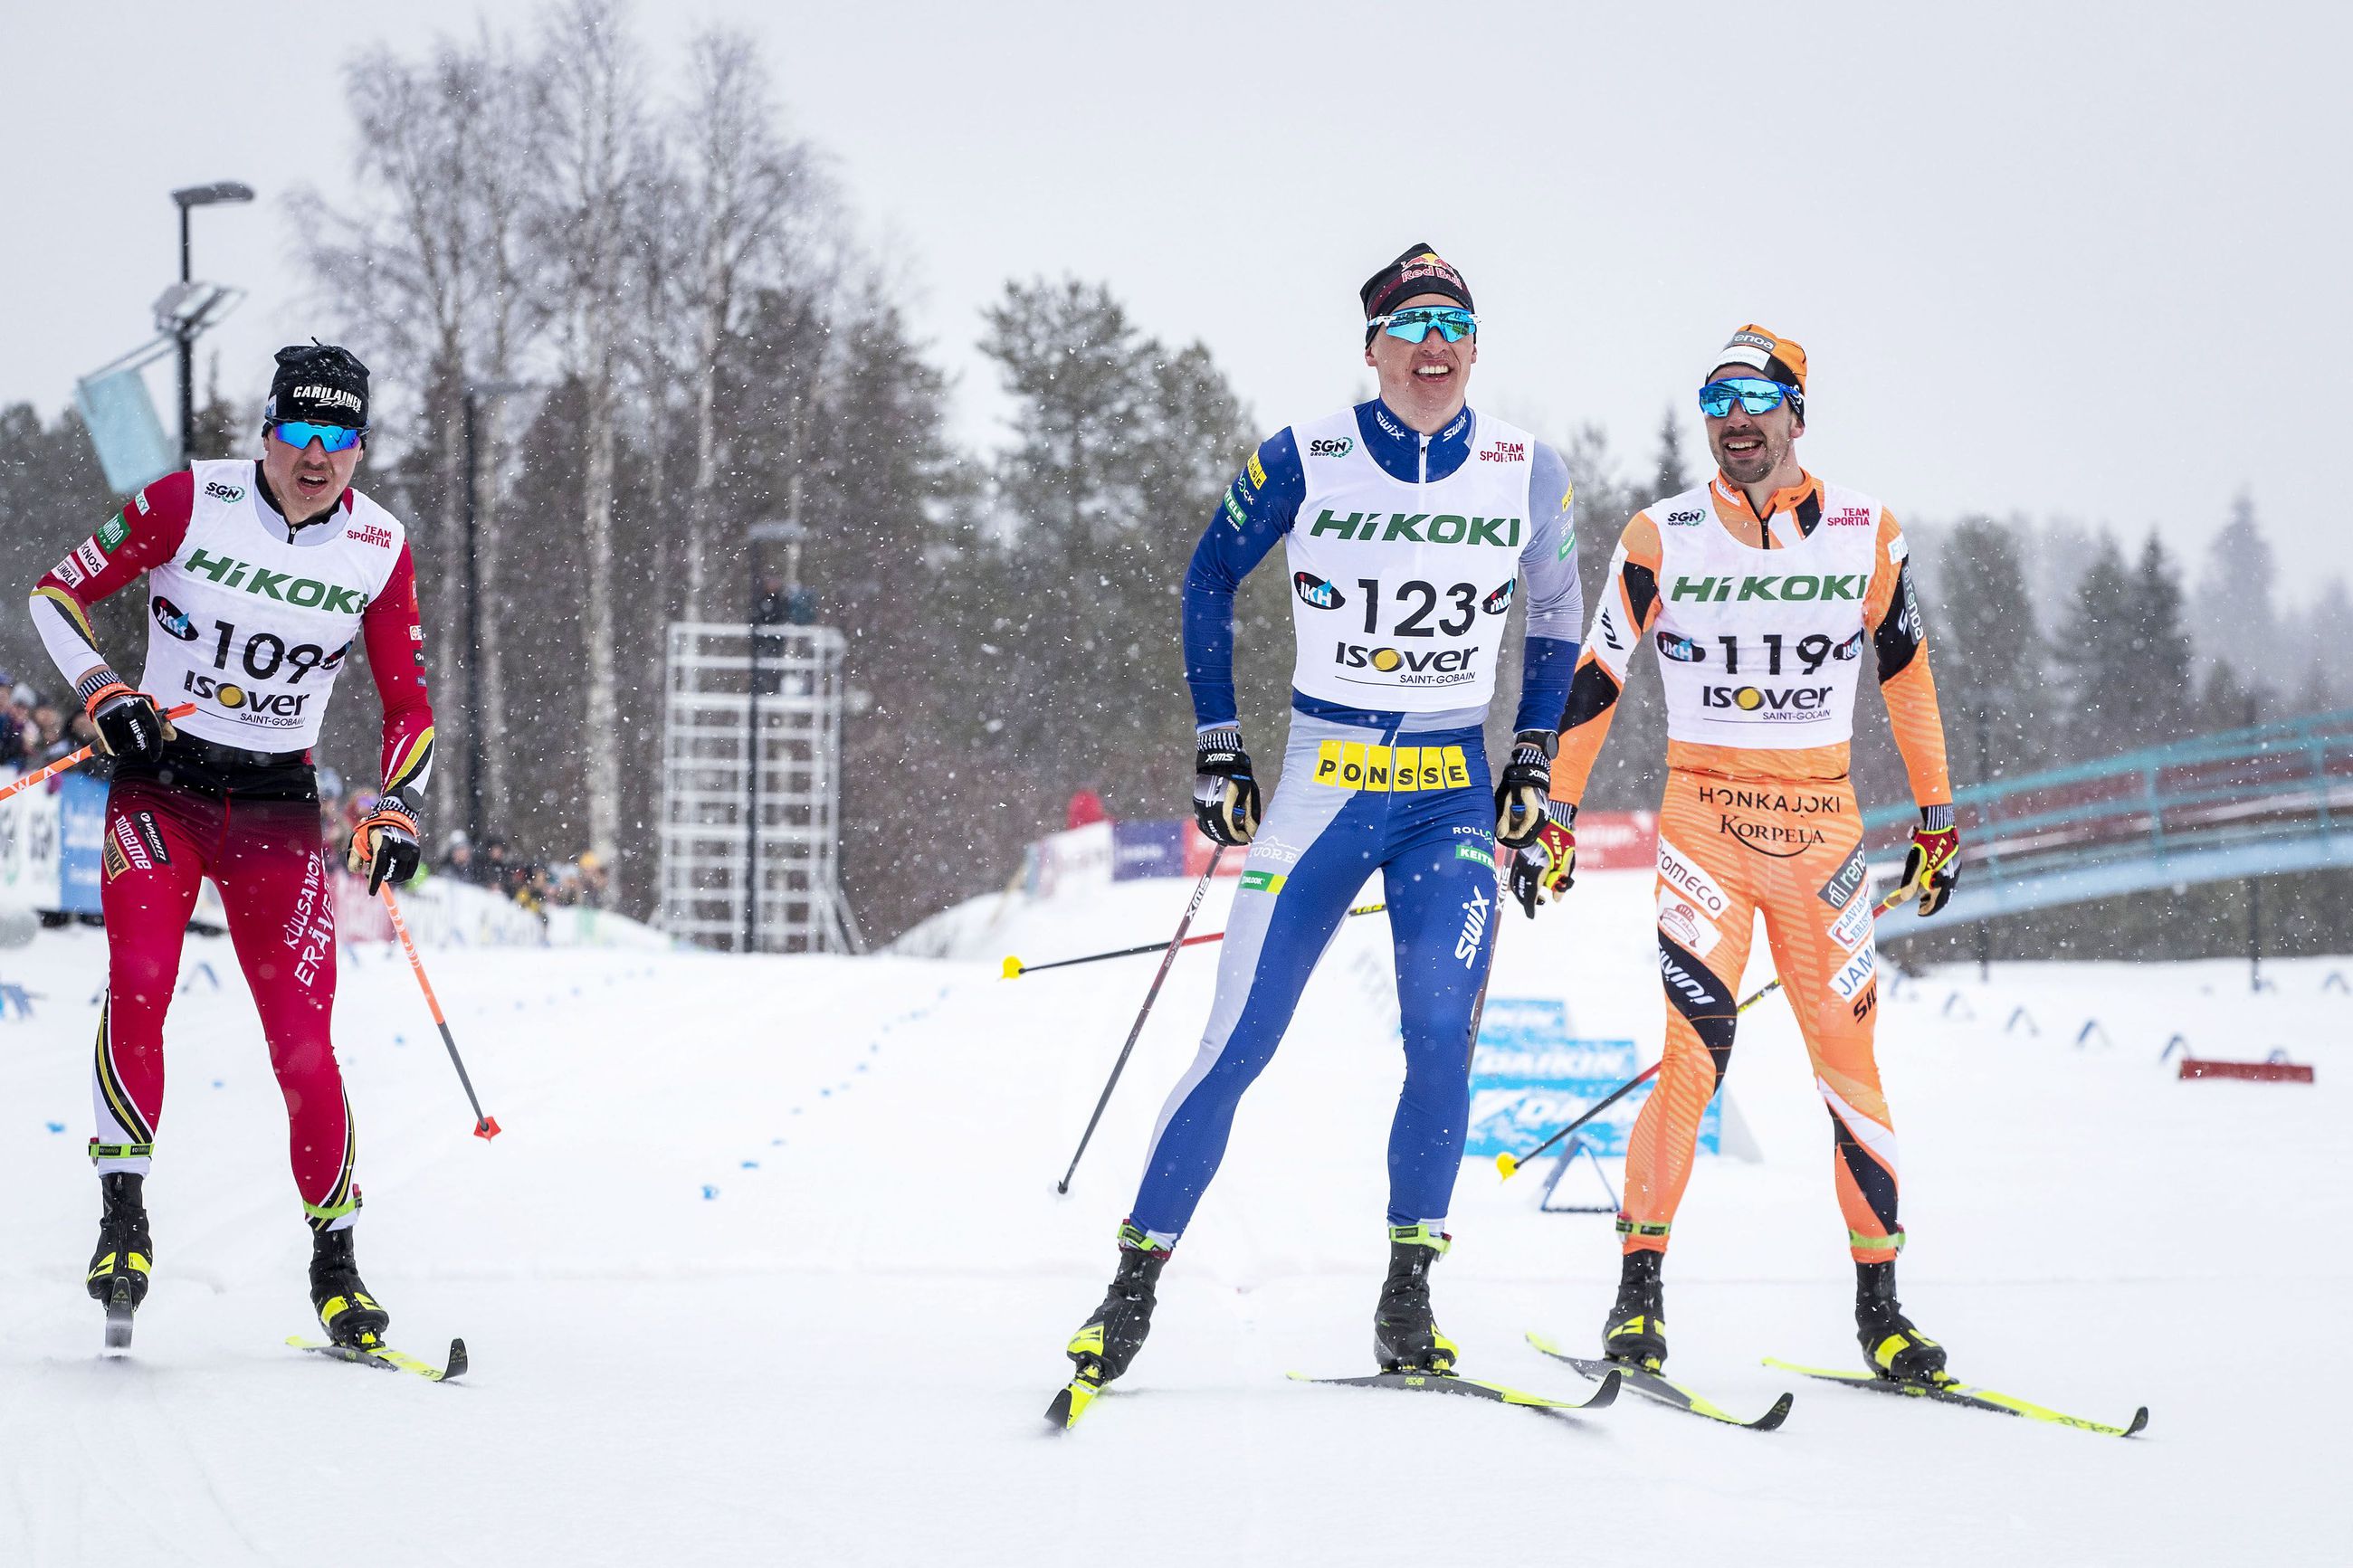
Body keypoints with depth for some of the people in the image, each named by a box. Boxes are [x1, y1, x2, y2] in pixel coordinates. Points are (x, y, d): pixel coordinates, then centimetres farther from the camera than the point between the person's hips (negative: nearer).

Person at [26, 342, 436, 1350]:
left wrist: (397, 809, -9)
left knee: (303, 1038, -7)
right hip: (159, 784, -1)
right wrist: (103, 693, -16)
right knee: (139, 983, -24)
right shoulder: (190, 502, -7)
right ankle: (124, 1218, -15)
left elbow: (408, 707, 7)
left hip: (276, 805, 1)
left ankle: (335, 1265, 6)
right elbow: (56, 593, -1)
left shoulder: (378, 548, -1)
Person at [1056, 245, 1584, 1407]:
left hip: (1454, 797, 1)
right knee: (1238, 1047, -3)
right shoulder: (1305, 461, -6)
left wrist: (1534, 762, 9)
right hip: (1319, 785, -1)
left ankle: (1406, 1300, -3)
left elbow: (1556, 619, 16)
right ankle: (1135, 1285, 7)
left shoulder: (1527, 474, 0)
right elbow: (1209, 581, 8)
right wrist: (1216, 747, 4)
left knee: (1442, 1035, -15)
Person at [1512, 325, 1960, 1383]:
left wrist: (1937, 815, 16)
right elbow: (1591, 682, 3)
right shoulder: (1661, 538, -2)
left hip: (1823, 825, 2)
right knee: (1697, 1049, -15)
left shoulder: (1865, 532, 3)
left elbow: (1907, 675, 13)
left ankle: (1878, 1305, 11)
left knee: (1849, 1055, 3)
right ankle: (1639, 1289, -7)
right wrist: (1552, 819, 2)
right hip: (1703, 820, -2)